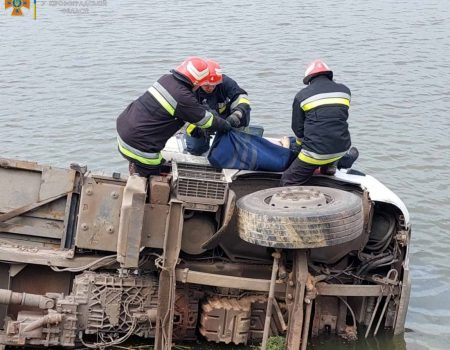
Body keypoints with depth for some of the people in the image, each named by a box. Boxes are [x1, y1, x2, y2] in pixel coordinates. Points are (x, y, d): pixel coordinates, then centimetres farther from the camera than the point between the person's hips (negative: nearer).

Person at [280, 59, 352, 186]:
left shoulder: (302, 95, 2)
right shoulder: (344, 90, 11)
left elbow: (297, 128, 9)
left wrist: (302, 143, 32)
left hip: (316, 152, -4)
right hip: (342, 149, 4)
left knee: (287, 183, 7)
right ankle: (329, 168, 35)